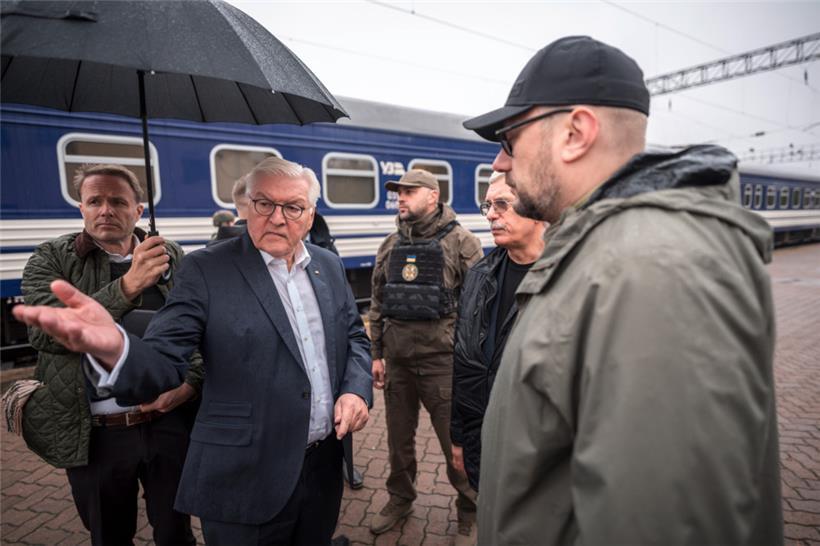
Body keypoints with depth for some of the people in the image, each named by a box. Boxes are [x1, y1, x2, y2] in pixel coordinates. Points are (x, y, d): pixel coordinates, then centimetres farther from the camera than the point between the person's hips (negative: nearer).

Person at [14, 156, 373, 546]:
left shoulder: (329, 266, 3)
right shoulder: (206, 270, -11)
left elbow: (355, 338, 9)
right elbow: (162, 361, -16)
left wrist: (356, 390, -9)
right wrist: (114, 349, -38)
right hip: (245, 478, -4)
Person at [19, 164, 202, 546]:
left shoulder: (172, 257, 1)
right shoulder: (51, 259, -3)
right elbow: (44, 332, -18)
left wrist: (191, 383, -11)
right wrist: (127, 286, -27)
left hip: (170, 424, 1)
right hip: (96, 435, 0)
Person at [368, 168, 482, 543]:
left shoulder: (460, 242, -7)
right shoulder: (390, 246, 9)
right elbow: (377, 304, 12)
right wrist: (376, 354, 10)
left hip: (441, 358, -5)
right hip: (397, 358, 5)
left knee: (456, 441, 8)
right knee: (398, 436, 19)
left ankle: (469, 511, 32)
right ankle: (400, 498, 42)